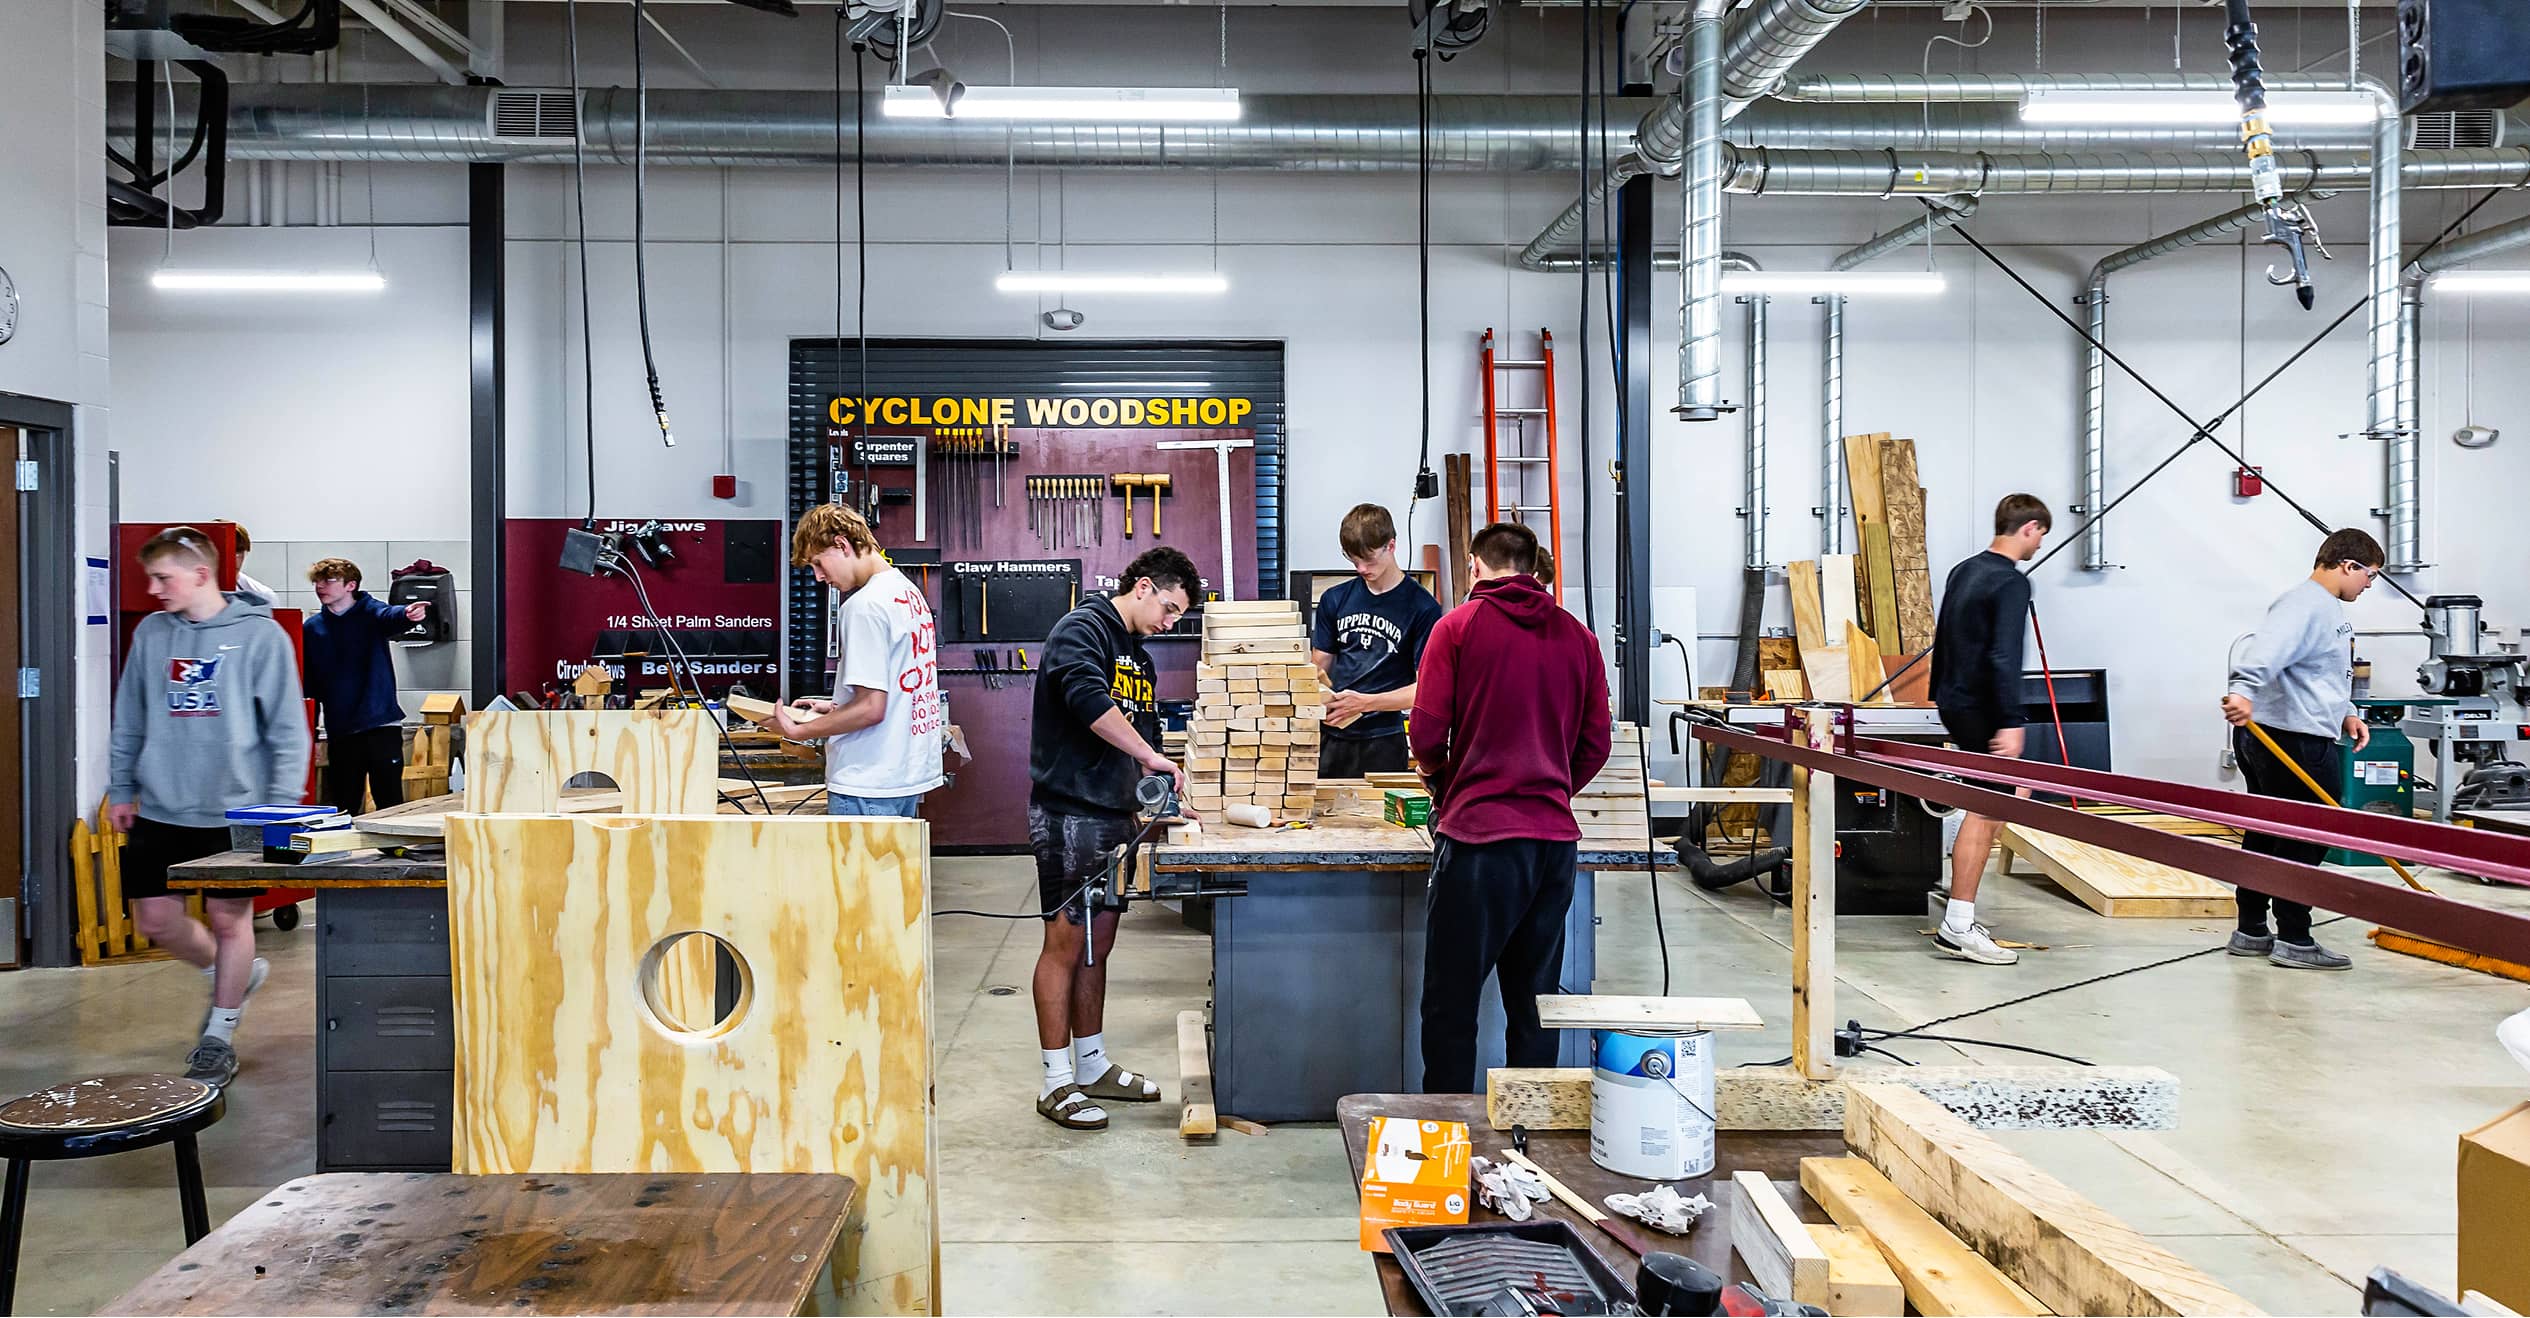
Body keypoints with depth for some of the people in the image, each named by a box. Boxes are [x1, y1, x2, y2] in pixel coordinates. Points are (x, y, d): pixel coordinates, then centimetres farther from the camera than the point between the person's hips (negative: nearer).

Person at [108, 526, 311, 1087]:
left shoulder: (260, 635, -8)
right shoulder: (150, 633, 6)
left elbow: (288, 728, -7)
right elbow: (129, 721, 15)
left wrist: (283, 803, -12)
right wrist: (120, 788, 13)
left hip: (234, 809, -5)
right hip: (160, 808, 5)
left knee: (229, 919, 4)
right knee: (155, 917, 7)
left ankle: (219, 1036, 20)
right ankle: (234, 974, 34)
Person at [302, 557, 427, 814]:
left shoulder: (370, 612, -1)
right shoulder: (311, 628, 9)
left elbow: (390, 615, -25)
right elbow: (309, 683, 12)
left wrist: (407, 614, -49)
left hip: (381, 725, -4)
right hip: (340, 732, 4)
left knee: (390, 802, -3)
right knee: (343, 806, 10)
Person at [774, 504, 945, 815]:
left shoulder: (865, 606, -16)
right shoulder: (911, 592, 12)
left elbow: (871, 708, -19)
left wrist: (798, 731, -10)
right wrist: (834, 708, 19)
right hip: (912, 771, 9)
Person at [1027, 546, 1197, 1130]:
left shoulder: (1140, 658, 20)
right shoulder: (1082, 629, -9)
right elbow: (1088, 699, -27)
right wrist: (1149, 756, -23)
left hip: (1116, 817, 9)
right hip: (1070, 813, -9)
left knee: (1097, 944, 14)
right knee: (1066, 943, -5)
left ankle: (1093, 1065, 24)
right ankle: (1057, 1082, 1)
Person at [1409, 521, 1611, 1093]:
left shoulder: (1459, 625, -2)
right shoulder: (1577, 634, 9)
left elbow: (1428, 734, -7)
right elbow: (1596, 743, 10)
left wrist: (1433, 770, 14)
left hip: (1480, 835, -4)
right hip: (1555, 837, 5)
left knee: (1450, 1003, 5)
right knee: (1534, 1000, 14)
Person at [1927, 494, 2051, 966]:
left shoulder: (1963, 572, 13)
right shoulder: (2011, 582, -15)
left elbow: (1942, 640, 21)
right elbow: (2004, 657, -23)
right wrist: (2011, 722, -24)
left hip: (1954, 703, 10)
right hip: (1981, 709, -10)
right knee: (1984, 813, -4)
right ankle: (1957, 927, -3)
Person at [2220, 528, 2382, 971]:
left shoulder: (2328, 608, 22)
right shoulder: (2306, 604, -14)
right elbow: (2268, 651, -34)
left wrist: (2346, 714, 15)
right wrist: (2243, 691, -50)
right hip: (2295, 742, -11)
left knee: (2267, 836, 15)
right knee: (2306, 840, -5)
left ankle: (2251, 933, 22)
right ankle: (2294, 940, 0)